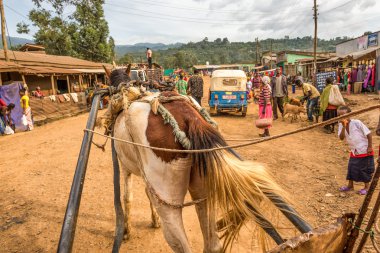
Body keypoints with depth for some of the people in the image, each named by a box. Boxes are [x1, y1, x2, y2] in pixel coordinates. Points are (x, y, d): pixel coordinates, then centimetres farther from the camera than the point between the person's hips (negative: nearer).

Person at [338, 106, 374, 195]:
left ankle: (366, 187, 24)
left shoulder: (357, 123, -20)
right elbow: (341, 137, -18)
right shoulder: (341, 125, -6)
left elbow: (369, 134, -15)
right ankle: (350, 185, 27)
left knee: (365, 169, 6)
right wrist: (344, 126, -28)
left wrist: (370, 147, -15)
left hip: (365, 151, -5)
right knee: (351, 168, 10)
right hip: (354, 152, 5)